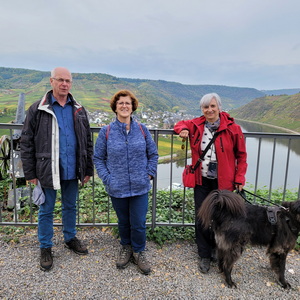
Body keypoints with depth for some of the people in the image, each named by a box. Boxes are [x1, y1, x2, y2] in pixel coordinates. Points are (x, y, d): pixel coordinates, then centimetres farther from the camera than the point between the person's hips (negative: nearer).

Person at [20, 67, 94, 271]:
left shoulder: (79, 111, 5)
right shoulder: (37, 110, -5)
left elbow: (88, 142, 7)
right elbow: (27, 143, -3)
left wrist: (88, 170, 5)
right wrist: (30, 173, -6)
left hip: (72, 170, 3)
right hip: (48, 170, -3)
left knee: (70, 207, 18)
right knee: (46, 210, 11)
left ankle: (70, 239, 39)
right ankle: (46, 248, 29)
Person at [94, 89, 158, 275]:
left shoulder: (142, 129, -1)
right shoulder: (106, 132, -4)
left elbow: (153, 154, 7)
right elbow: (98, 158, 2)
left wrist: (149, 174, -1)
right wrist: (107, 179, -7)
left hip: (140, 188, 0)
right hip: (117, 188, 0)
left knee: (139, 223, 7)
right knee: (123, 222, 18)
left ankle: (139, 252, 33)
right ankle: (126, 248, 44)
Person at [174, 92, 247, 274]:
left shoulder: (232, 128, -8)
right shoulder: (196, 126, -1)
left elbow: (241, 155, -1)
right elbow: (182, 124, 19)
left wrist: (239, 178, -4)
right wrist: (183, 130, -5)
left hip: (223, 182, -2)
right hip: (201, 181, 2)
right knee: (201, 219, 7)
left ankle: (216, 248, 39)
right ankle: (205, 255, 26)